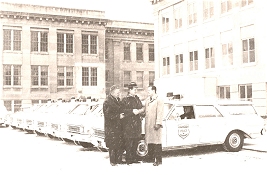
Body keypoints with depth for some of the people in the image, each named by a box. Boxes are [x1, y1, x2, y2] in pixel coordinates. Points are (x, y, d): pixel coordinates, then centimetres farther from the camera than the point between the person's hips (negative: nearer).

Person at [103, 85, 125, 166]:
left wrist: (121, 115, 5)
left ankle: (119, 160, 16)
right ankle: (112, 161, 6)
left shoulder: (118, 100, 14)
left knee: (119, 143, 8)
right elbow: (107, 114, -16)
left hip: (119, 126, 8)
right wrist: (118, 116, -17)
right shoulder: (107, 102, -11)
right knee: (112, 144, -3)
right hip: (111, 127, -8)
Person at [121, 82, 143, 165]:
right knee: (129, 142, -5)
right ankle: (129, 159, 2)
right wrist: (132, 111, -22)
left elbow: (141, 108, 24)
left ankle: (134, 158, 19)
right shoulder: (125, 100, -4)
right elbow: (123, 110, -14)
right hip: (128, 124, -7)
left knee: (136, 141, 10)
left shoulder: (137, 99, 17)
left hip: (137, 123, 7)